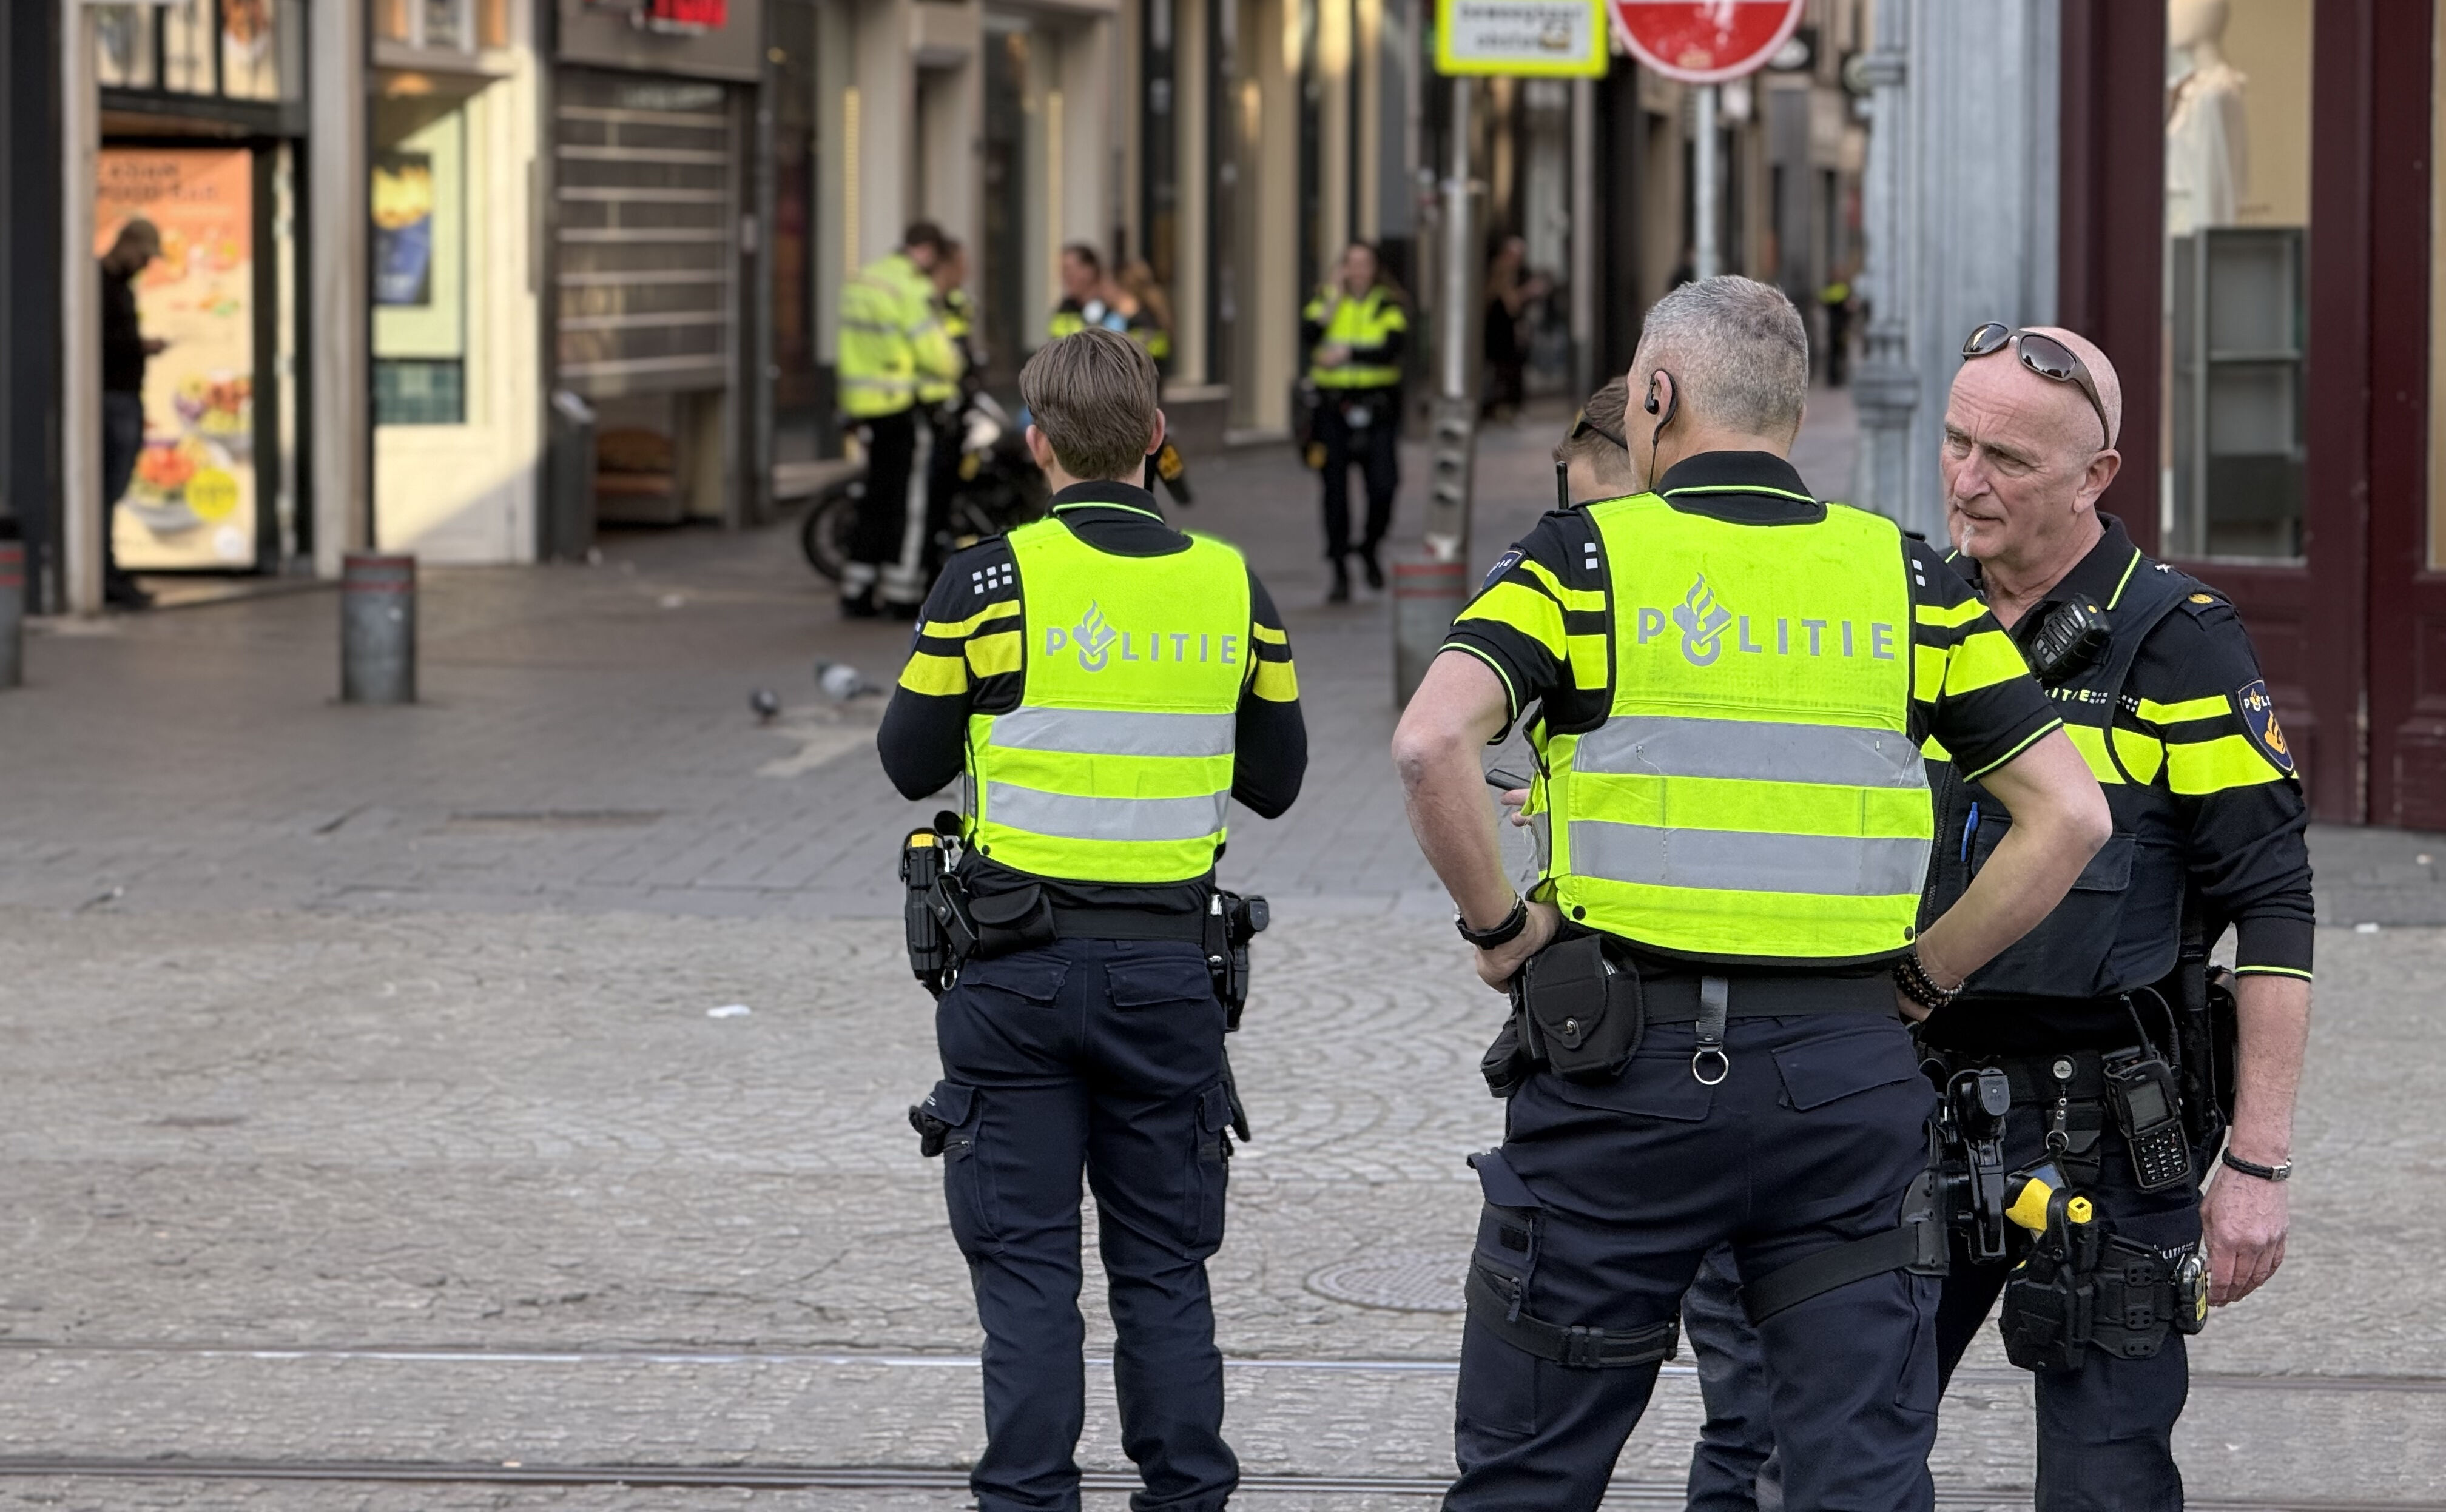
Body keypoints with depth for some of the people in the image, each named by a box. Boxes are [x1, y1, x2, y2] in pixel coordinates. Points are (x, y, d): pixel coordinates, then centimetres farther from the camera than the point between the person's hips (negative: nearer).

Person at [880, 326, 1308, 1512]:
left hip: (1017, 968, -2)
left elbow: (910, 763, 1)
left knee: (1025, 1263, 3)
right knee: (1165, 1263, 10)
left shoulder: (991, 582, -8)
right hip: (1167, 968, 2)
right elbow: (1275, 780, 10)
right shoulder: (1230, 587, 1)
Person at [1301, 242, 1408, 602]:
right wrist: (1334, 300, -11)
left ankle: (1370, 550, 19)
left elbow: (1392, 348, -12)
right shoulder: (1325, 299, 8)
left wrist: (1348, 353, -17)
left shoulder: (1388, 305, 4)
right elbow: (1308, 337, -10)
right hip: (1334, 406, 1)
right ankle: (1340, 572, 6)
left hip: (1378, 408, -1)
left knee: (1384, 486, -8)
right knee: (1335, 491, -1)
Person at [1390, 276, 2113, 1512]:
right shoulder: (1907, 578, 8)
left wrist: (1495, 924, -6)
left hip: (1626, 1053, -2)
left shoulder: (1585, 556, -2)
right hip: (1849, 1073, 3)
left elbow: (1431, 738, -19)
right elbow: (2071, 813, 2)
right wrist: (1920, 972, 8)